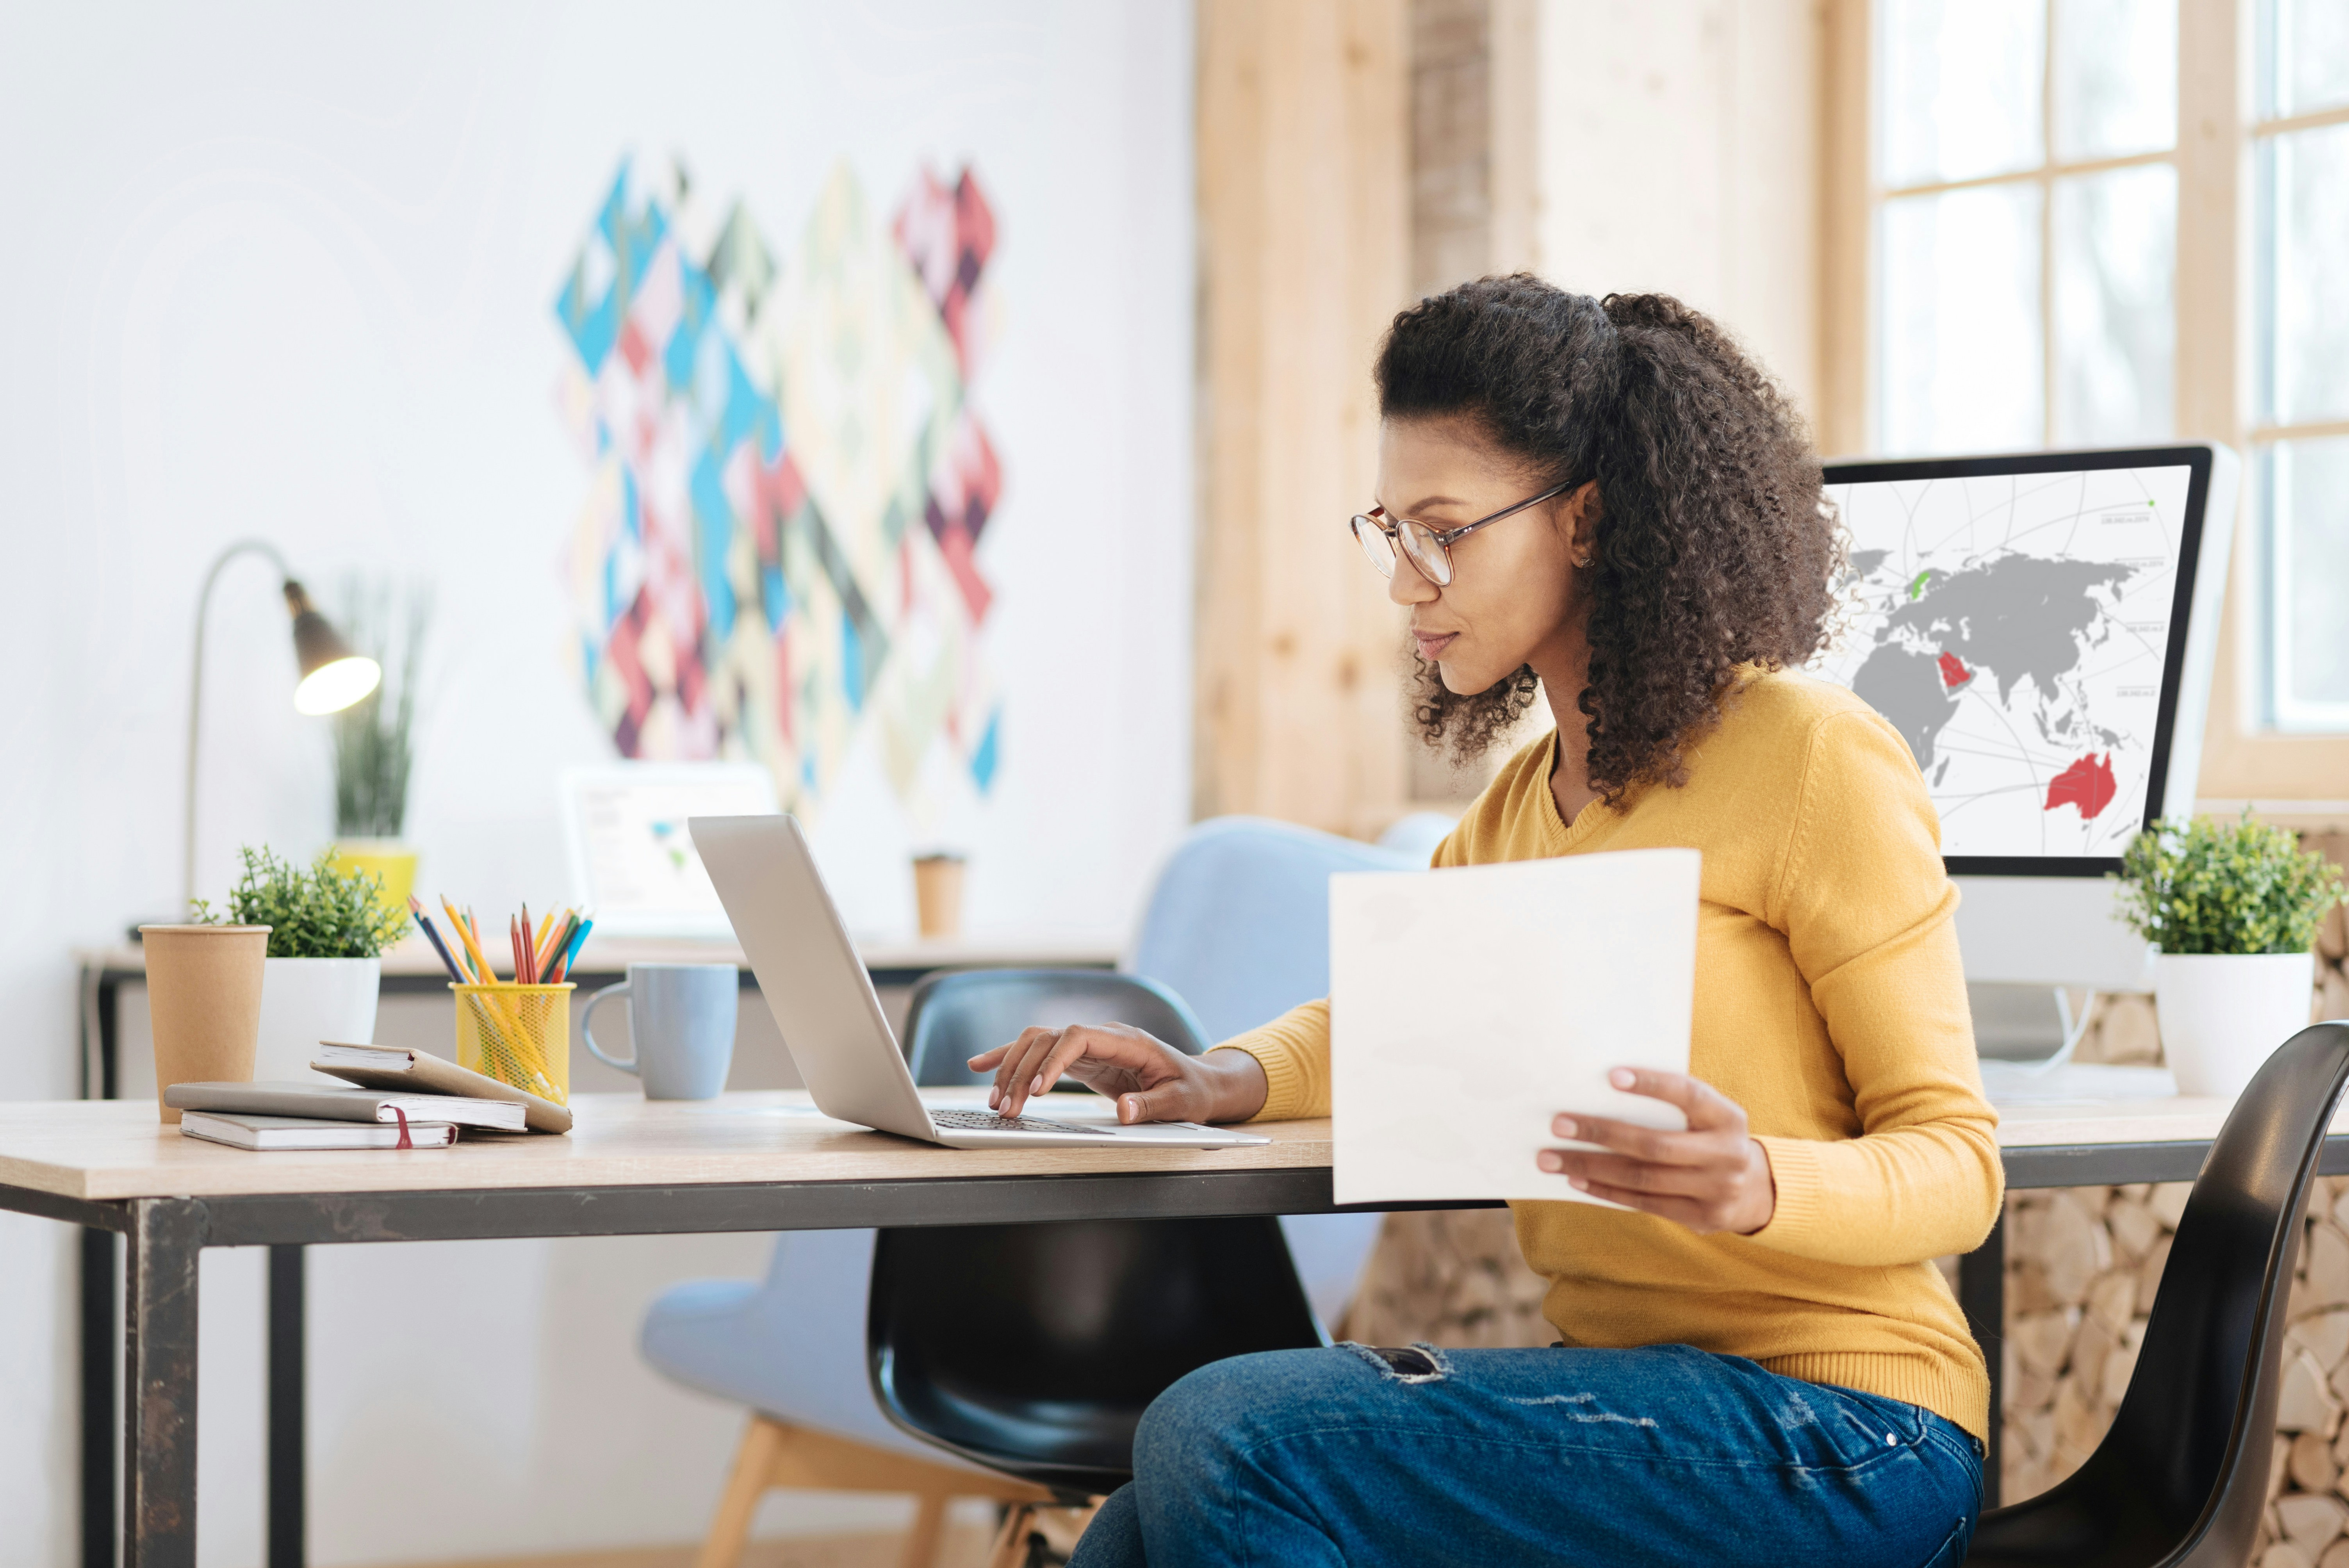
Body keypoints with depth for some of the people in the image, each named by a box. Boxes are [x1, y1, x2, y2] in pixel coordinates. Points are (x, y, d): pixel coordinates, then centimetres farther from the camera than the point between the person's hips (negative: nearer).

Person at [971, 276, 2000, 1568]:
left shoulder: (1811, 760, -9)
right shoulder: (1521, 803, 15)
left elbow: (1957, 1161, -8)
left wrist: (1763, 1185, -31)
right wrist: (1232, 1077, 6)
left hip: (1831, 1436, -7)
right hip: (1621, 1390, 7)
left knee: (1225, 1439, -22)